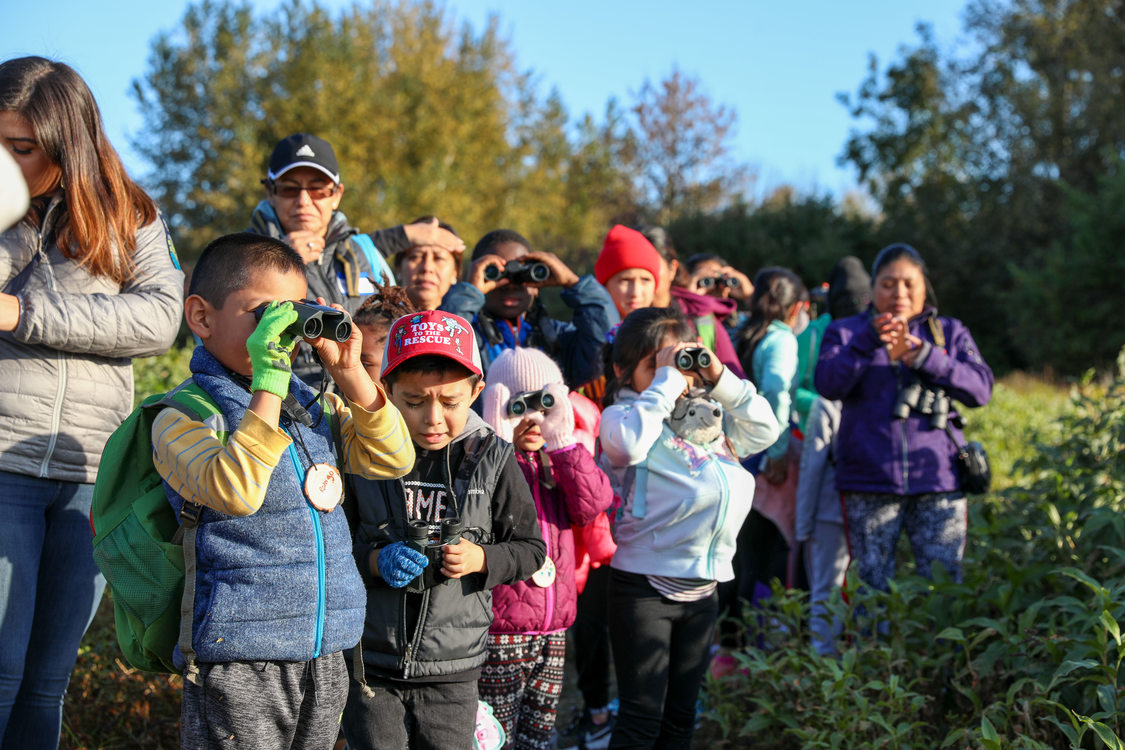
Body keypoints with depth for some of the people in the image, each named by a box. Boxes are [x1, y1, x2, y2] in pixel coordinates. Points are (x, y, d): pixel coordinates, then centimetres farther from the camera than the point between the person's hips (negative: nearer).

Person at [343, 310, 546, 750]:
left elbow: (530, 549, 4)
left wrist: (481, 560, -14)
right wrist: (373, 562, -18)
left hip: (453, 670, 1)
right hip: (371, 665, -1)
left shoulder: (492, 459, -3)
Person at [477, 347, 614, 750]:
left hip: (553, 627, 6)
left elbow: (592, 505, -5)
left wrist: (564, 442, -14)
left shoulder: (561, 460, 12)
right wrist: (500, 445, -25)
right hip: (501, 631, -6)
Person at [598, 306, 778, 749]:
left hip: (702, 587, 6)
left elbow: (764, 431, 9)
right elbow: (629, 442, -29)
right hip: (644, 585, -6)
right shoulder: (622, 414, -7)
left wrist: (720, 379, 0)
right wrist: (665, 381, -20)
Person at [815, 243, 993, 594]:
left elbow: (981, 388, 1)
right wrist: (869, 341, -21)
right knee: (872, 590, -2)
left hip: (938, 482, 1)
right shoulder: (846, 332, 14)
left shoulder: (950, 333, 17)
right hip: (869, 485, -1)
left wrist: (927, 357, -15)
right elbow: (827, 383, -6)